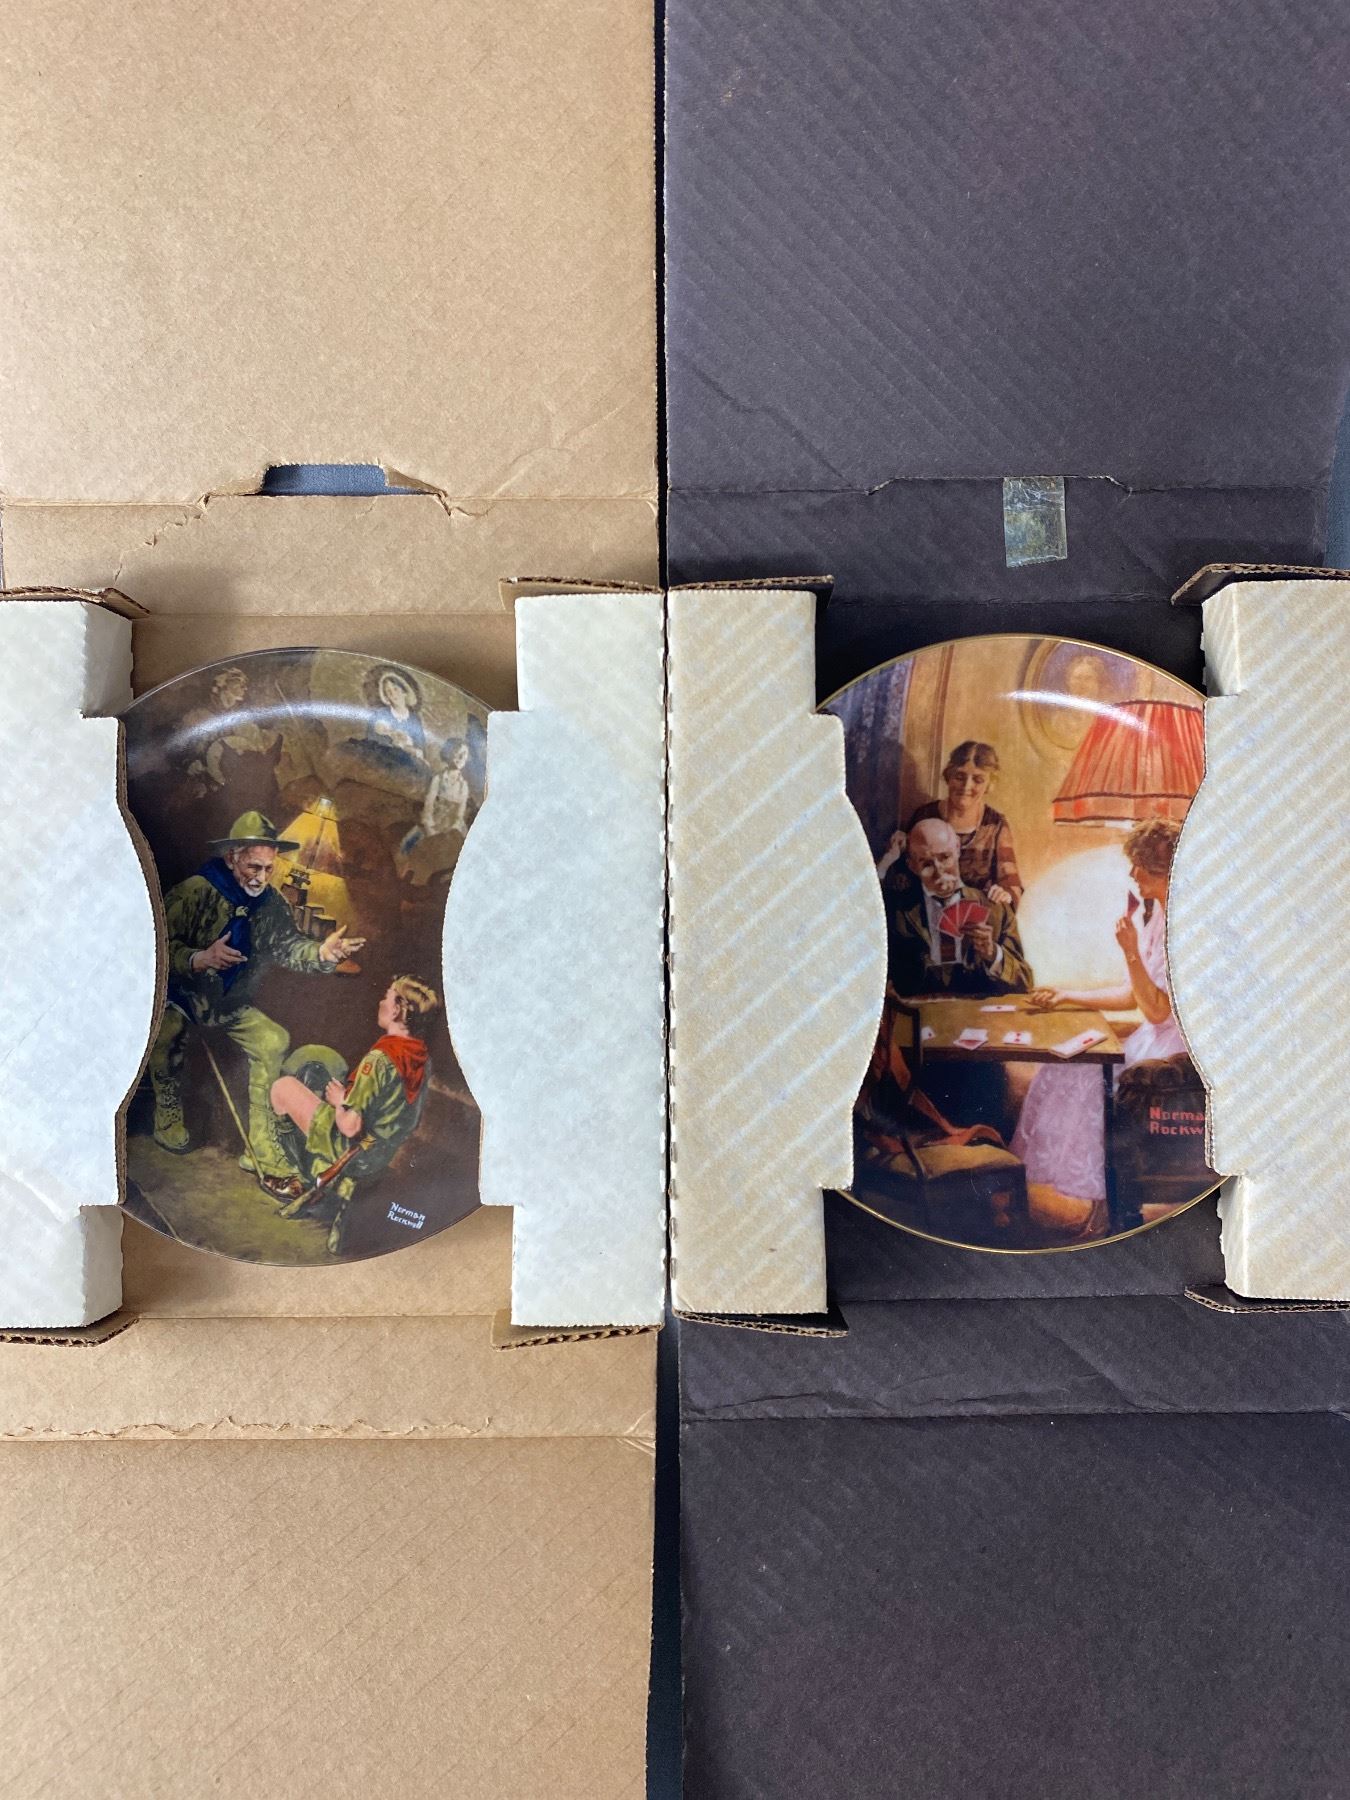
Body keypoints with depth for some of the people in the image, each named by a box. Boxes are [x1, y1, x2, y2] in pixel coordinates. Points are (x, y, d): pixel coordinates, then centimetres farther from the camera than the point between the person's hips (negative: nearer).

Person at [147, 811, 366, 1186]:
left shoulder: (270, 904, -6)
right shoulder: (195, 892, -22)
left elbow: (288, 946, -16)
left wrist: (322, 952, -37)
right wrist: (200, 959, -40)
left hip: (227, 1004, 3)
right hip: (178, 997, -3)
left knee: (272, 1041, -9)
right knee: (169, 1029, -24)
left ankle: (261, 1150, -3)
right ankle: (169, 1120, 3)